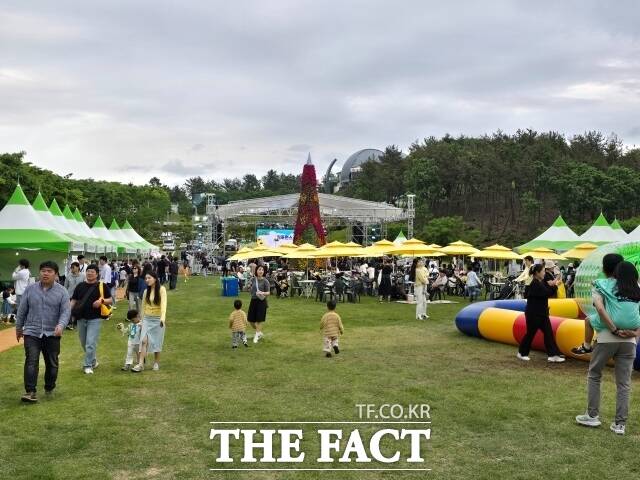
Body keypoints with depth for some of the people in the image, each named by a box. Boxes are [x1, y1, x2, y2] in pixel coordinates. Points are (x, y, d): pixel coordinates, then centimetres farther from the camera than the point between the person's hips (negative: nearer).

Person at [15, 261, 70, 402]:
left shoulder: (62, 292, -4)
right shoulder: (30, 289, 1)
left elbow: (65, 312, -10)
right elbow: (22, 310, 9)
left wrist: (61, 325, -28)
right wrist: (18, 328, 14)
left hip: (52, 334, 0)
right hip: (32, 332, 0)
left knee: (52, 363, 10)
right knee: (31, 361, -10)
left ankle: (49, 389, 27)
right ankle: (30, 391, -9)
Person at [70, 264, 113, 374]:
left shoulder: (102, 286, -2)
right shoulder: (80, 286, 8)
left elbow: (110, 300, 1)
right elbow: (74, 300, 10)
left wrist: (101, 301, -18)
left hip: (95, 319, -4)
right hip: (81, 318, 4)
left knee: (91, 343, -10)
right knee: (84, 343, 15)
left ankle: (88, 365, 1)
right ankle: (93, 361, 34)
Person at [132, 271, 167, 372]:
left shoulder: (161, 289, -7)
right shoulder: (146, 291, 7)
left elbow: (163, 304, -17)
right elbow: (143, 306, 12)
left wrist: (163, 318, -28)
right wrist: (142, 320, 11)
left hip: (157, 319, -3)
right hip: (147, 319, 3)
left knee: (157, 342, 6)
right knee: (144, 341, -9)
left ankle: (156, 363, 21)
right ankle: (140, 364, -10)